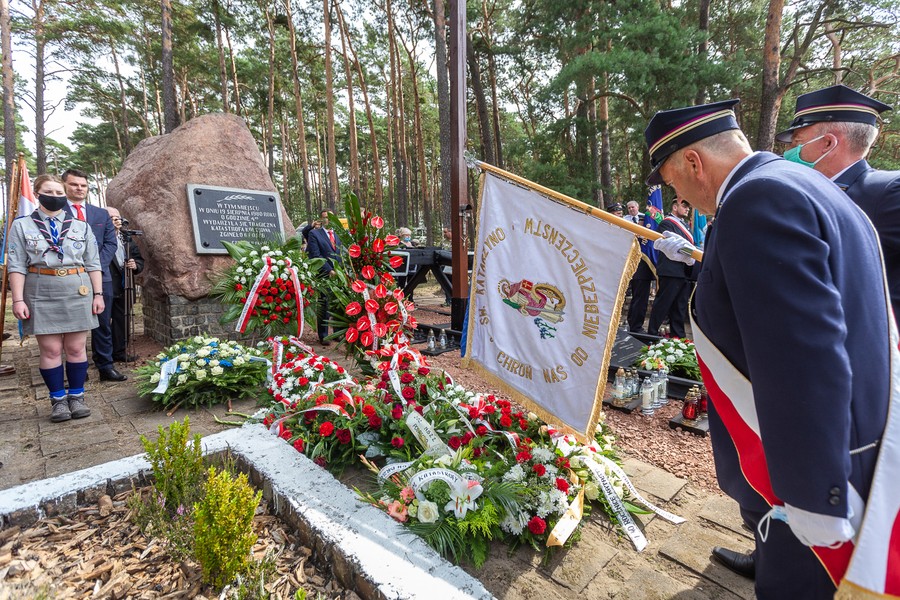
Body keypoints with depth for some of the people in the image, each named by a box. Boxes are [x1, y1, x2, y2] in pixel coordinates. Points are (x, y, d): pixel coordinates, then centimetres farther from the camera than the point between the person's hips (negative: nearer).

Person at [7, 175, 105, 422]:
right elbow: (17, 266, 1)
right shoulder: (22, 226, 6)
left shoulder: (81, 227, 9)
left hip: (78, 293, 1)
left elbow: (93, 265, 8)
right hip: (42, 295, -1)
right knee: (51, 349, 2)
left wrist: (98, 294, 1)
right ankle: (58, 400, 14)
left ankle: (76, 397, 15)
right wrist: (18, 299, -6)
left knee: (76, 348, 4)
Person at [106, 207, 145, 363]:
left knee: (122, 320, 12)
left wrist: (136, 265, -4)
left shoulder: (127, 238, 14)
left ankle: (119, 351, 22)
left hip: (123, 287, 6)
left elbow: (139, 259, 14)